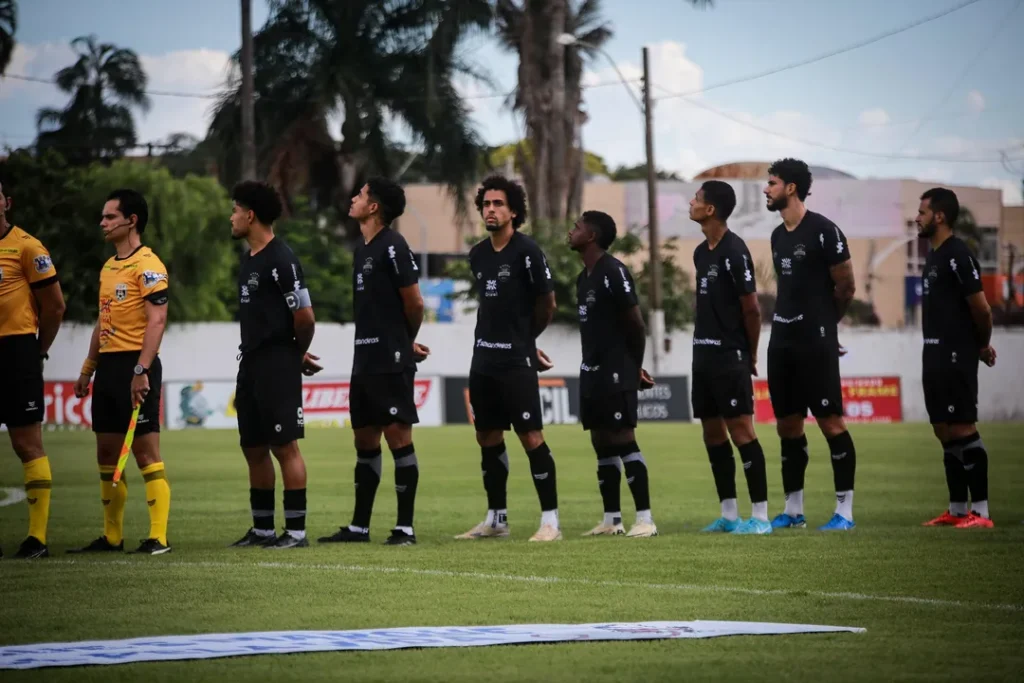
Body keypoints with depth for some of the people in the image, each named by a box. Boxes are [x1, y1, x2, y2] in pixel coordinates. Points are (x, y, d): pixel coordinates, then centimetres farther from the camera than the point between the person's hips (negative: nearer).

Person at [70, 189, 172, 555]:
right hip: (108, 365, 9)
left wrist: (141, 370, -24)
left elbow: (156, 320, -17)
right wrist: (87, 369, 21)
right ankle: (112, 536, 16)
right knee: (107, 454, 10)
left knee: (146, 452, -8)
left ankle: (158, 537, -6)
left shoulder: (147, 264, -10)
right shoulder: (108, 267, 17)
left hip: (135, 365, -9)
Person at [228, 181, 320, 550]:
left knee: (284, 446, -6)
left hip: (277, 365, -9)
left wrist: (299, 354, 0)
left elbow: (305, 317, -16)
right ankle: (262, 529, 18)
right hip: (251, 363, 9)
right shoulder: (247, 259, 14)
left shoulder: (281, 260, -15)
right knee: (253, 448, 11)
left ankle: (296, 530, -3)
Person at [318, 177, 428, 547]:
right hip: (364, 360, 9)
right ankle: (359, 526, 17)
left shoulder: (392, 246, -12)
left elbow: (414, 302, -11)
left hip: (391, 362, -9)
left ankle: (405, 527, -3)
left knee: (398, 437, -6)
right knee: (365, 440, 11)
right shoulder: (362, 249, 16)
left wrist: (408, 341, 6)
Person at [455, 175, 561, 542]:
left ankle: (550, 520, -5)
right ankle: (496, 519, 19)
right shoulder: (478, 255, 10)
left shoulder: (527, 251, -10)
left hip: (516, 362, -7)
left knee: (531, 436, -9)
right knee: (488, 438, 10)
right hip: (483, 359, 7)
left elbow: (547, 303, -4)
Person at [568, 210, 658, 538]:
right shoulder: (584, 278, 15)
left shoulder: (614, 272, -14)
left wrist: (636, 367, -3)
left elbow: (636, 323, -12)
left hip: (615, 374, -9)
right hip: (592, 373, 9)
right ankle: (611, 520, 14)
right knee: (601, 443, 10)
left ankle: (645, 519, -11)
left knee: (623, 440, -11)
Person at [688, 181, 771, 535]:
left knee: (741, 430, -9)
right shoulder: (701, 252, 13)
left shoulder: (734, 251, -14)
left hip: (730, 356, -9)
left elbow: (751, 308, -12)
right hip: (704, 353, 9)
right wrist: (704, 344, 12)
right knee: (713, 432, 10)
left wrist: (750, 354, -4)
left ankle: (760, 516, -6)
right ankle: (728, 514, 16)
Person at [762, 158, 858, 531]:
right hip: (782, 339, 8)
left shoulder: (823, 231, -10)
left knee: (831, 421, -7)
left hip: (815, 342, -8)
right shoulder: (778, 236, 13)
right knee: (787, 425, 10)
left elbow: (846, 286, -6)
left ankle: (844, 511, -5)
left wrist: (822, 323, 6)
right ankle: (793, 511, 17)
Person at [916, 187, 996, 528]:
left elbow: (981, 308, -16)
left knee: (962, 430, -10)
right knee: (945, 432, 11)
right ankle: (957, 510, 17)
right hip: (935, 355, 10)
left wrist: (983, 345, -1)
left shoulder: (957, 255, -15)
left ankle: (981, 511, -9)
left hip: (956, 356, -10)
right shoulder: (934, 255, 15)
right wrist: (980, 345, 14)